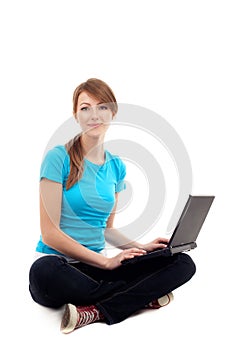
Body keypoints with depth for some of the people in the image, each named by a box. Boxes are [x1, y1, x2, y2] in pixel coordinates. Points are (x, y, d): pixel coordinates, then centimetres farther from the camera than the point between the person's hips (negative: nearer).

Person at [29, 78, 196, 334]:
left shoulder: (116, 167, 10)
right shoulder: (58, 158, -8)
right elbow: (50, 233, -12)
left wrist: (141, 247, 0)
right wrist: (106, 262, -13)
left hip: (97, 264, 5)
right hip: (59, 262, -5)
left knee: (184, 263, -12)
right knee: (45, 272, -41)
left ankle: (96, 312, -23)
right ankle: (141, 296, -20)